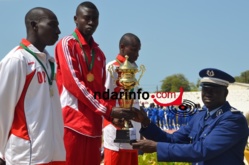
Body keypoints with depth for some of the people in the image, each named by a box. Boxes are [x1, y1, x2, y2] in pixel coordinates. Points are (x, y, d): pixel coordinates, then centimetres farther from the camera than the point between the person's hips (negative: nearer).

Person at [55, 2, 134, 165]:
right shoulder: (67, 44, -1)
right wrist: (108, 109, -15)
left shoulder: (99, 53, 19)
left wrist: (113, 115, 0)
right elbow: (73, 82, -12)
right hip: (72, 122, -6)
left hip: (93, 124, 6)